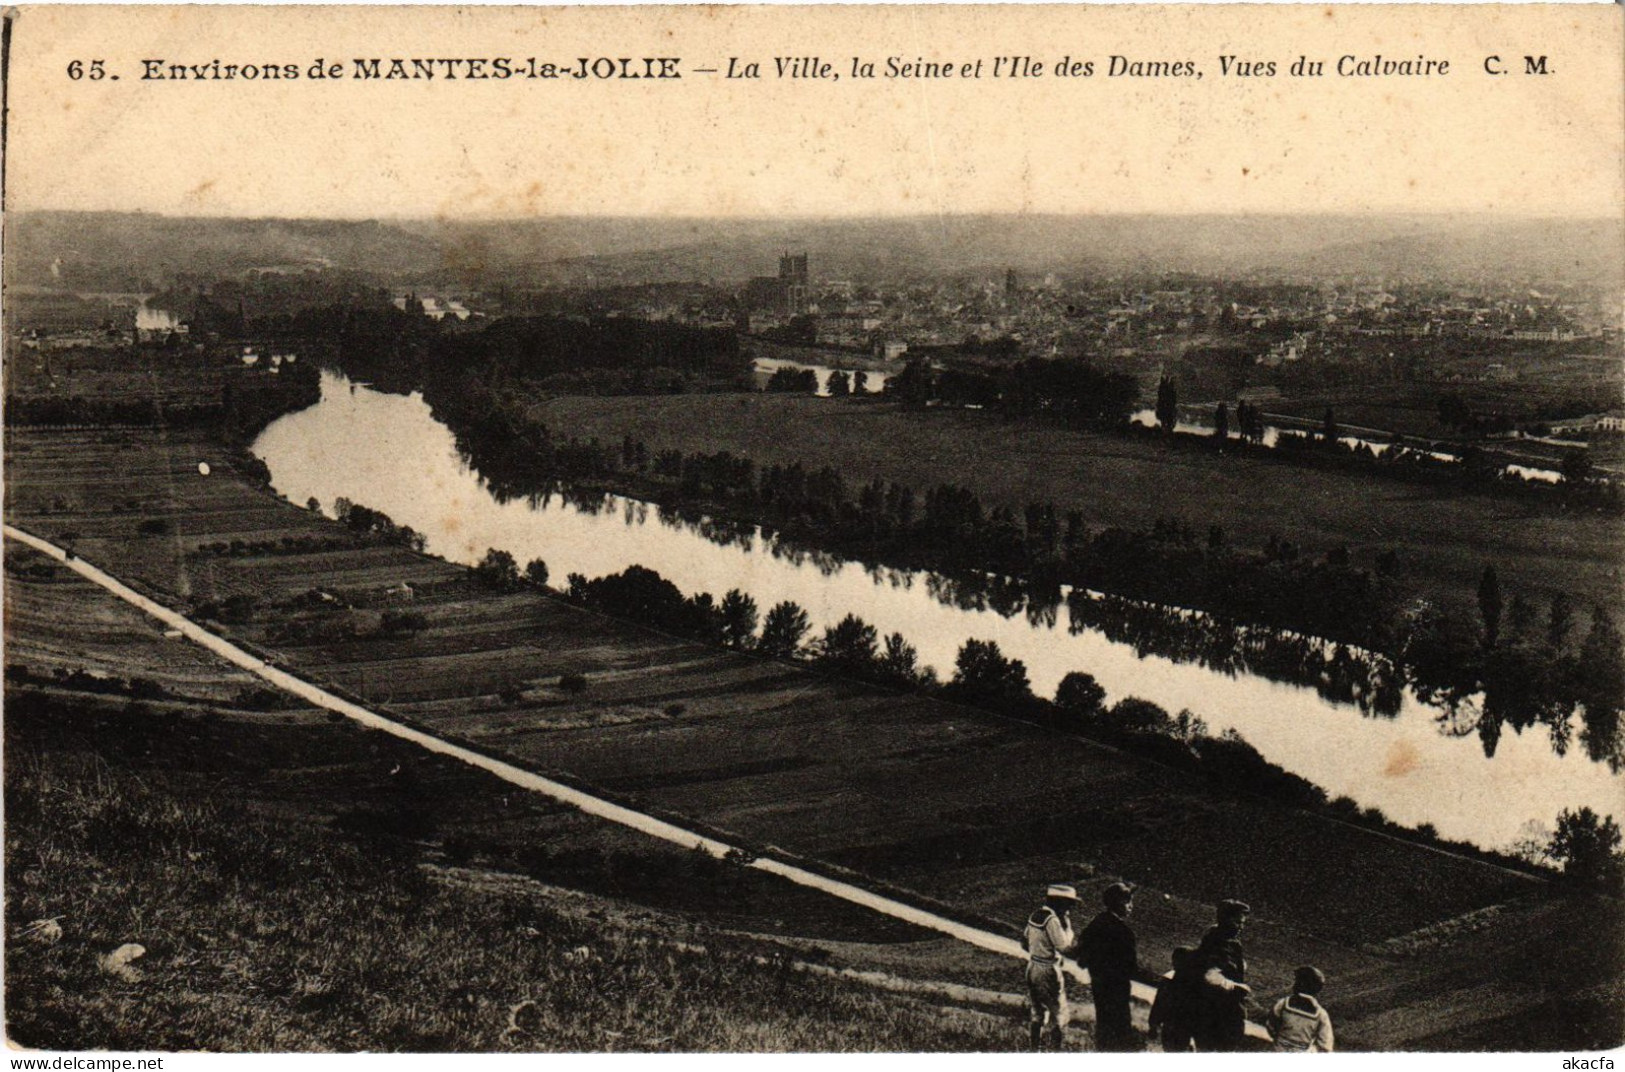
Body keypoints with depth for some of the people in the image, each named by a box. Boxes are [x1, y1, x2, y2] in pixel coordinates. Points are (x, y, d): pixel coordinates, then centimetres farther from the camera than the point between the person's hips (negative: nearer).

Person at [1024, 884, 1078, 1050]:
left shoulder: (1035, 916, 6)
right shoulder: (1052, 920, -20)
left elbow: (1025, 942, 15)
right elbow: (1064, 947, -19)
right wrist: (1067, 925, -11)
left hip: (1032, 967, 8)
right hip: (1049, 971, -8)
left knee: (1036, 1011, 17)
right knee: (1058, 1012, 3)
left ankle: (1034, 1047, 23)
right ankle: (1055, 1049, 4)